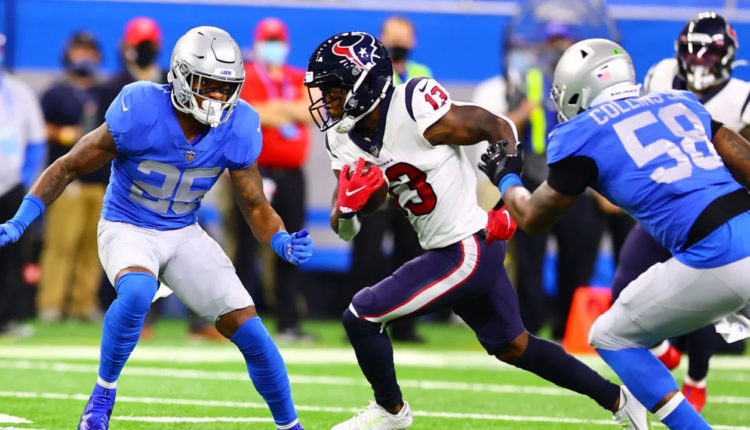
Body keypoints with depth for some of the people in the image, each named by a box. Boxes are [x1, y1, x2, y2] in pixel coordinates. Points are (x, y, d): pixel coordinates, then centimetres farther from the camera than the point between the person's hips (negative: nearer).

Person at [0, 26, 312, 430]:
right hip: (126, 229, -4)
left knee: (250, 332, -4)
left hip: (184, 234, 4)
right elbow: (69, 166, -14)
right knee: (137, 291, -37)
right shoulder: (140, 114, -25)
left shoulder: (236, 129, -14)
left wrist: (283, 243, -24)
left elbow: (255, 205, -3)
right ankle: (104, 392, -14)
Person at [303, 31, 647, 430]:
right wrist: (348, 206, -23)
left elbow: (498, 128, -14)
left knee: (362, 316, -10)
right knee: (512, 347, 23)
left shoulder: (417, 112, -23)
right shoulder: (344, 141, 1)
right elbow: (343, 229, 1)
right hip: (446, 250, 9)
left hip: (470, 250, -9)